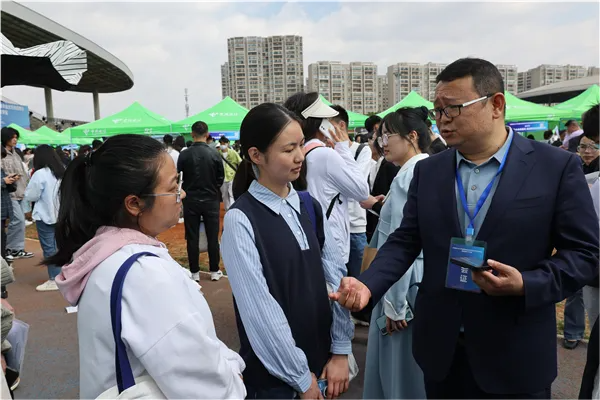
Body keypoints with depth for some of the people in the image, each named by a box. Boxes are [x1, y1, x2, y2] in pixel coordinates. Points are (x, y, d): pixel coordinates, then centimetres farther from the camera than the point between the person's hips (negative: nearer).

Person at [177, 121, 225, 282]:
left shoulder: (184, 155, -10)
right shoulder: (215, 154, -9)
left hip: (190, 201, 0)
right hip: (211, 200, 0)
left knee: (192, 237, 8)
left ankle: (195, 272, 15)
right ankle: (215, 271, 15)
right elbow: (221, 178, -1)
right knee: (213, 237, 8)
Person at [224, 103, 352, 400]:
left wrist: (340, 351, -4)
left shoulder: (309, 206, 0)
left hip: (322, 356, 5)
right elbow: (259, 307, -17)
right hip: (274, 371, -5)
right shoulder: (241, 220, -17)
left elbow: (335, 276, -1)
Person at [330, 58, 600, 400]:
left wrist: (526, 284, -21)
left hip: (515, 354, -2)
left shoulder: (558, 167, -7)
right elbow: (406, 240, 1)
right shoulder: (428, 171, 2)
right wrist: (368, 284, -15)